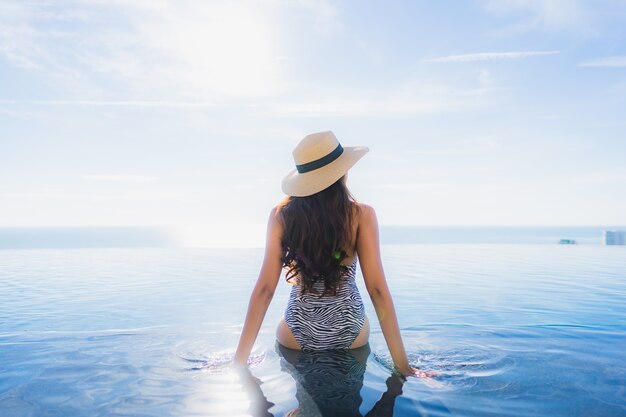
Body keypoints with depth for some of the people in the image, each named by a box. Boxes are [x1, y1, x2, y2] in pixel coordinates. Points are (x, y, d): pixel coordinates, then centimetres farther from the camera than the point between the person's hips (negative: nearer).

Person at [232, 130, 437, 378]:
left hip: (296, 338, 0)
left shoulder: (281, 216, -10)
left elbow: (264, 288, -12)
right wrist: (402, 365, -9)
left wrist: (240, 361, -6)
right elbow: (377, 289, -14)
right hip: (351, 336, 0)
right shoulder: (362, 215, -12)